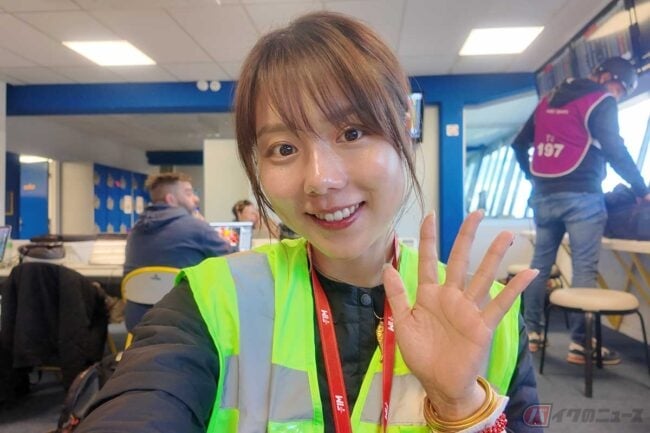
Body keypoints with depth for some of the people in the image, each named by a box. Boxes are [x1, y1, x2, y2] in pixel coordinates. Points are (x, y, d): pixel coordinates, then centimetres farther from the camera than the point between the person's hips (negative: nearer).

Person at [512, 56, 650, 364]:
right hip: (580, 195, -6)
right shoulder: (602, 102, -2)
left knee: (540, 262, 10)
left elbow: (520, 144, 21)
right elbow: (615, 152, -8)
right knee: (584, 269, -3)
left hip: (543, 194, 7)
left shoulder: (549, 100, 19)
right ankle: (580, 344, -1)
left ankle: (532, 332, 14)